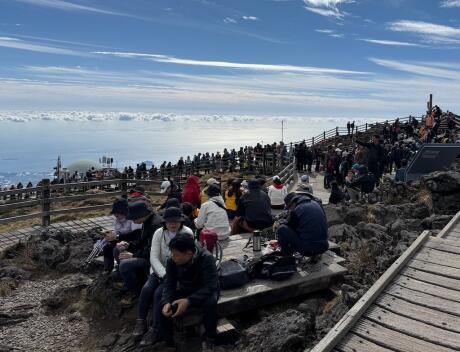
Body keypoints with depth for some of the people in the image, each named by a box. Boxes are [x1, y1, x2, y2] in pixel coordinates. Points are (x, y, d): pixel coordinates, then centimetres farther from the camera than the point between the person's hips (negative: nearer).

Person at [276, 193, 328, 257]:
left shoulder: (295, 211, -7)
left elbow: (289, 229, 7)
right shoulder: (316, 204, 12)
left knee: (281, 229, 1)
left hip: (307, 249, -7)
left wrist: (280, 241, 27)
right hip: (324, 247, 7)